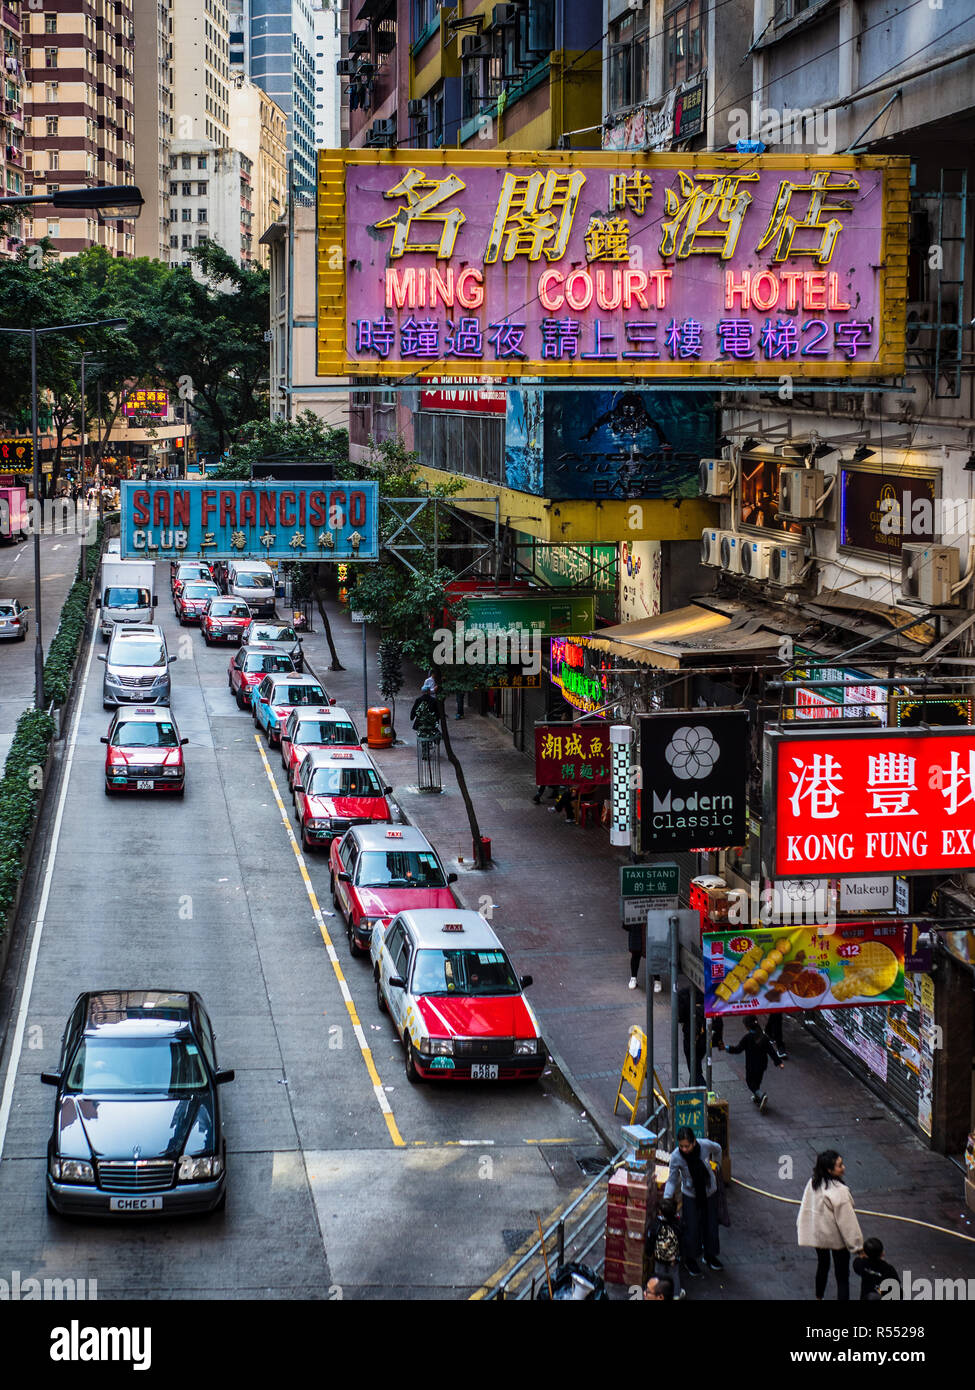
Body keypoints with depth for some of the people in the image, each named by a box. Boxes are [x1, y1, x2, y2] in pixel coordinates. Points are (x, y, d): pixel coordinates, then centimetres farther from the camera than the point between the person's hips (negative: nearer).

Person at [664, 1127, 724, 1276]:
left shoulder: (705, 1145, -23)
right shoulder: (676, 1156, -25)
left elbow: (717, 1149, 2)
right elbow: (672, 1180, -15)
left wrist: (715, 1165, 11)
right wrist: (666, 1198, -27)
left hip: (710, 1192, 2)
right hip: (690, 1195, -2)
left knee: (711, 1225, 12)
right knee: (691, 1228, 0)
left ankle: (710, 1256, 34)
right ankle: (690, 1260, 21)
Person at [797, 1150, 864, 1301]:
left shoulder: (813, 1183, -10)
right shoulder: (839, 1192, -30)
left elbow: (805, 1208, 2)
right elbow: (847, 1221, -24)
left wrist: (800, 1227, 17)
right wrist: (857, 1245, -14)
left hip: (817, 1234, 7)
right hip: (836, 1238, -7)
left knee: (822, 1266, 28)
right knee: (842, 1276, 4)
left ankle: (819, 1298, 46)